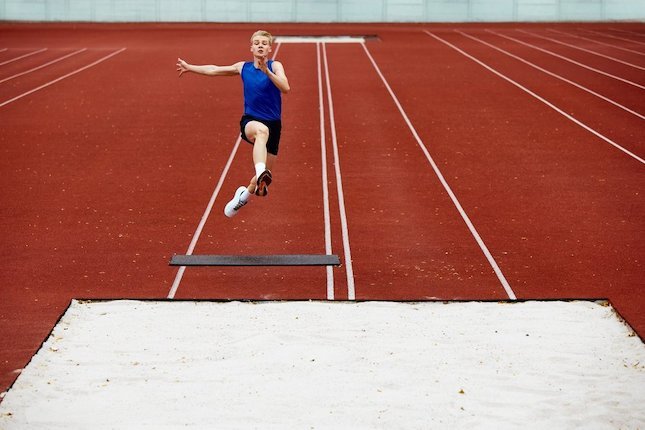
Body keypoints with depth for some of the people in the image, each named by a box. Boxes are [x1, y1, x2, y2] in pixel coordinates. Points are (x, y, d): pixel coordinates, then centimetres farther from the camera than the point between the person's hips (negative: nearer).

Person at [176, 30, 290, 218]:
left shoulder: (275, 66, -3)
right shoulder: (243, 67, 5)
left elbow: (285, 88, -22)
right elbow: (214, 70, 20)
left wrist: (267, 71, -32)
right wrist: (189, 67, 27)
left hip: (273, 124, 0)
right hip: (250, 120, 0)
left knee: (265, 179, 3)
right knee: (261, 130, -41)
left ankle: (245, 194, 36)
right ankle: (260, 173, -66)